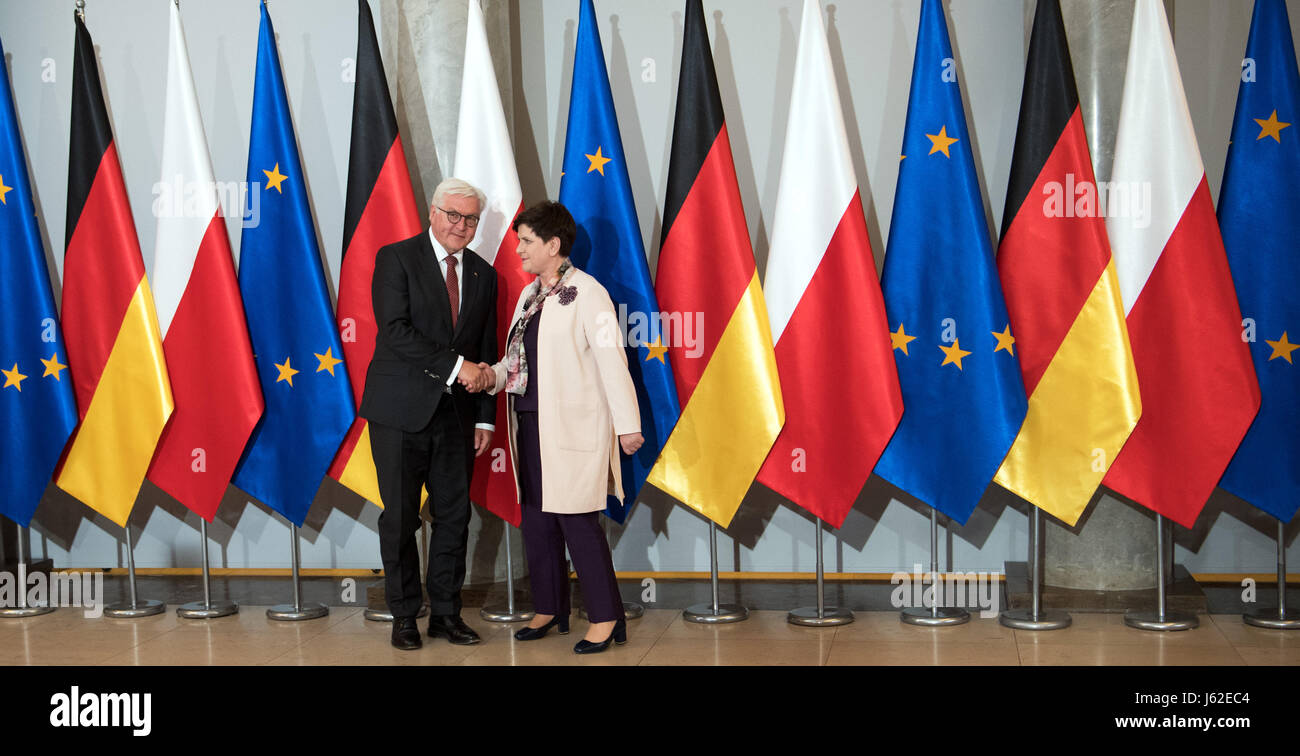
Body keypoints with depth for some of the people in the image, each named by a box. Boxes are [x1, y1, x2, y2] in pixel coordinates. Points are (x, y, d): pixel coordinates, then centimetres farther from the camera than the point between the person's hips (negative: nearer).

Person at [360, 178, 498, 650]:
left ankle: (446, 613, 18)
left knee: (454, 517, 7)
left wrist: (485, 417, 8)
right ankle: (404, 616, 15)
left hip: (455, 413, 4)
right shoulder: (396, 258, -4)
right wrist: (454, 365, -19)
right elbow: (395, 330, -15)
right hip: (401, 411, -4)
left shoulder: (483, 275, 11)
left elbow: (486, 352, 13)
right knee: (400, 518, 3)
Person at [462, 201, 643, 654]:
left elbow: (611, 359, -15)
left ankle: (605, 617, 6)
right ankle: (549, 609, 26)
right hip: (531, 425, 8)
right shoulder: (529, 295, 15)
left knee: (577, 521, -6)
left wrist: (626, 424, -18)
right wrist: (491, 376, -1)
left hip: (573, 426, -8)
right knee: (536, 519, 13)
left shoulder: (587, 293, -11)